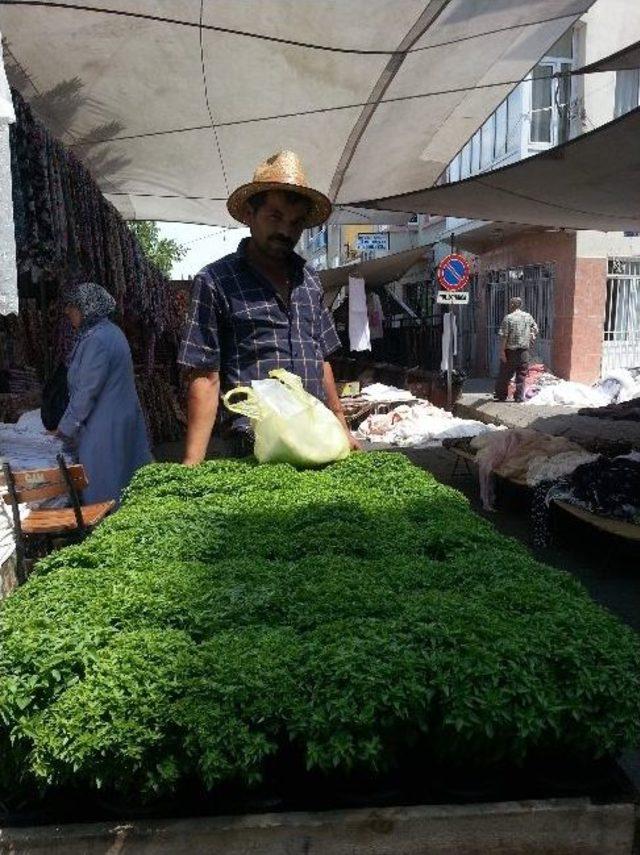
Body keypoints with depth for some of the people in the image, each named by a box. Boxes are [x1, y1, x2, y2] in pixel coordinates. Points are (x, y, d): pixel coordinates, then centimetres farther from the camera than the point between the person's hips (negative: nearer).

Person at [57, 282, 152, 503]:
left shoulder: (97, 340, -20)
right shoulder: (110, 331, 10)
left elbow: (87, 391, -21)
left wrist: (66, 429, -10)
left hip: (104, 426, -10)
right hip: (122, 418, 10)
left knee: (100, 489, 2)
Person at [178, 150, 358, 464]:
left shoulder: (309, 278, 13)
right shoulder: (216, 281, -3)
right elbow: (205, 378, -8)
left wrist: (343, 430, 16)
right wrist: (193, 464, -14)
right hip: (253, 448, -5)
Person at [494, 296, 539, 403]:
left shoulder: (508, 318, -10)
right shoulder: (528, 316, 4)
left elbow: (504, 336, -14)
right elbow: (535, 329, 14)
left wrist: (502, 351, -12)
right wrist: (531, 337, 28)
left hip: (510, 351, -4)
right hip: (524, 351, 4)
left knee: (504, 375, 7)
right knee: (521, 375, 9)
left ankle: (501, 395, 14)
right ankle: (519, 397, 10)